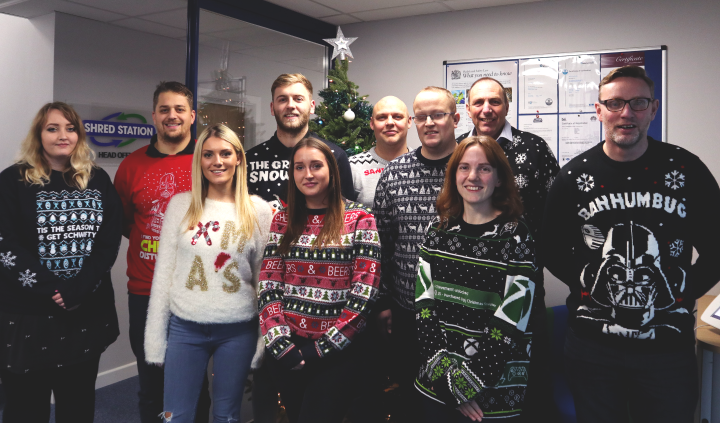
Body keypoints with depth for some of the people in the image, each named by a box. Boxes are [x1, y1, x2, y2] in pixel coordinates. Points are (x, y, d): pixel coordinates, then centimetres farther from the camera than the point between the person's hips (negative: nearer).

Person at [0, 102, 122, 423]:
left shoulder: (98, 181, 8)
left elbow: (109, 241, 1)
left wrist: (78, 291, -11)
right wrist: (50, 291, -14)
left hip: (87, 313, 2)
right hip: (27, 314, -2)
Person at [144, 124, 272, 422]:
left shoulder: (259, 210, -2)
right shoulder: (180, 204, 0)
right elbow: (163, 272, 2)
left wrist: (264, 339, 2)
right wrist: (155, 336, 1)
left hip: (238, 330, 0)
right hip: (185, 327, 1)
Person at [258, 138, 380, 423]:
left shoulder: (360, 219, -5)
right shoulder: (283, 220, 5)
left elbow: (364, 293, -11)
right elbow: (268, 286, 1)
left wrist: (321, 348, -13)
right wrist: (280, 343, -11)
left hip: (338, 351, -3)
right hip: (286, 351, 4)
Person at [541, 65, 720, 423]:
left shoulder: (685, 169, -3)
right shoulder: (575, 176, -1)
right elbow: (553, 250, 6)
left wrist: (685, 293, -4)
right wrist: (589, 285, -3)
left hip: (668, 344, 0)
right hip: (592, 345, 0)